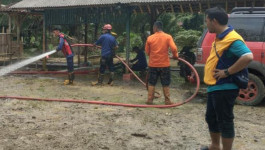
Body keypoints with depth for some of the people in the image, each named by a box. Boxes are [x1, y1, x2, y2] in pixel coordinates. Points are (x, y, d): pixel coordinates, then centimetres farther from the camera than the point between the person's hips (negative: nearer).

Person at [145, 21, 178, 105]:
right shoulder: (168, 37, -6)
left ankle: (150, 100, 13)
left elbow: (147, 52, 5)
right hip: (164, 64, -1)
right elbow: (174, 48, -16)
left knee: (151, 83, 12)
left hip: (153, 64, 1)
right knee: (165, 84, 8)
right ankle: (167, 100, 10)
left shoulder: (150, 38, -3)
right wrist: (175, 56, 3)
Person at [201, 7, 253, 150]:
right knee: (211, 118, 21)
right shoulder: (220, 37, 11)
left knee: (224, 121, 0)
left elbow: (248, 57, -32)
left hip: (224, 89, -10)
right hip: (214, 87, 10)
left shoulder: (232, 39, -20)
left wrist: (227, 72, -26)